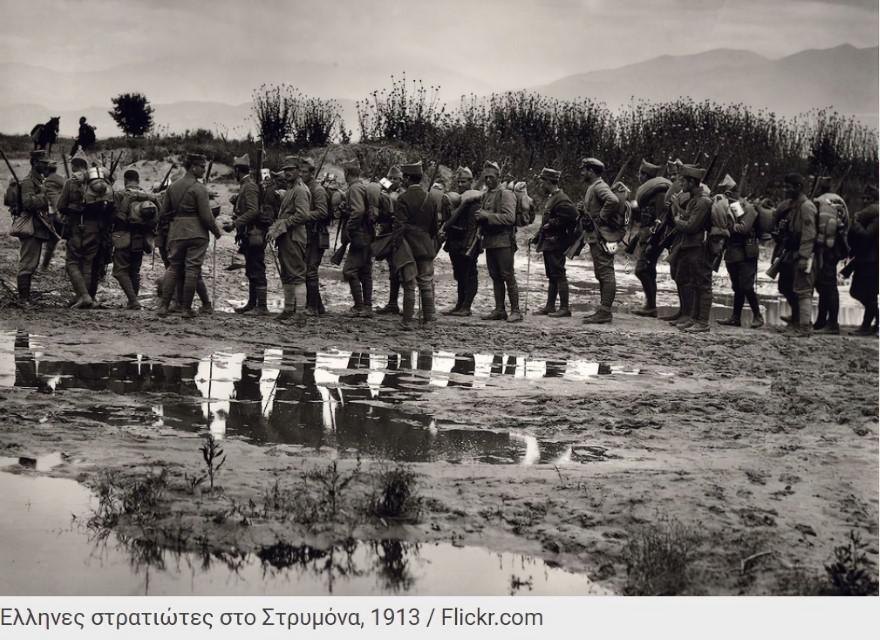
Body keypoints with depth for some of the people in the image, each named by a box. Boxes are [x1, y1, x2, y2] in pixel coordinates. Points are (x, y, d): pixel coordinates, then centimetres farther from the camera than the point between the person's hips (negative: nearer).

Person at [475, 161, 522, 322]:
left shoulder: (506, 194, -7)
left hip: (503, 241, -8)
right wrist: (479, 216, 2)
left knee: (508, 276, -8)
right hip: (489, 241, 8)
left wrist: (488, 216, -20)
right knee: (495, 277, 9)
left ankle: (515, 311, -6)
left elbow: (509, 218, -17)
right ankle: (499, 310, 14)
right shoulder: (485, 196, 17)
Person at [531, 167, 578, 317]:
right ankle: (550, 306, 19)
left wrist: (552, 224, -20)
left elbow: (571, 215, -28)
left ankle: (564, 308, -4)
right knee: (551, 276, 14)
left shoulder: (561, 199, -15)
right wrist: (537, 238, 19)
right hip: (548, 244, 10)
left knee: (559, 275, -7)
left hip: (556, 243, -10)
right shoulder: (550, 199, 17)